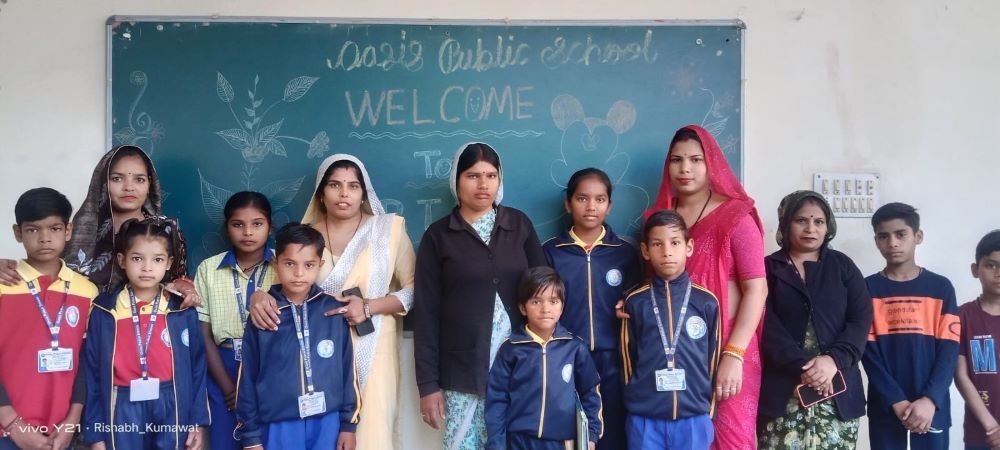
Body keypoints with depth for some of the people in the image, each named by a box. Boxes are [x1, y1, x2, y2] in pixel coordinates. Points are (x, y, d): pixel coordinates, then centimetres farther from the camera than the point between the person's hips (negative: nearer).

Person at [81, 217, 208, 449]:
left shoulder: (184, 312, 1)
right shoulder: (103, 312, -1)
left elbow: (197, 367, 4)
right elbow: (92, 372, 1)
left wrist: (198, 421, 1)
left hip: (172, 412, 0)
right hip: (123, 413, 0)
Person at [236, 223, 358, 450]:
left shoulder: (334, 310, -2)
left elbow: (347, 369, 4)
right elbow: (247, 378, 1)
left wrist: (348, 424, 6)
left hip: (327, 425, 1)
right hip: (278, 428, -1)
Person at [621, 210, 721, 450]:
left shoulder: (707, 301, 0)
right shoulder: (635, 302, 0)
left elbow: (713, 361, 6)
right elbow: (627, 358, 8)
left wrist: (708, 412, 8)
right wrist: (637, 399, 10)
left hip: (694, 419, 0)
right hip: (645, 419, 0)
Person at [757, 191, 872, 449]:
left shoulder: (843, 266, 13)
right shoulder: (768, 268, 6)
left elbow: (861, 319, 3)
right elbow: (767, 326, -5)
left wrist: (834, 359, -13)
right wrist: (802, 365, -17)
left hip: (837, 391, 2)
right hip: (783, 392, -2)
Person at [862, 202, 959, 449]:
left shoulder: (941, 287, 5)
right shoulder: (867, 288, 3)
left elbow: (949, 349, -1)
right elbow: (868, 351, -3)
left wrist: (930, 399, -14)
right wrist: (896, 401, -13)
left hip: (932, 406, 1)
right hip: (885, 407, 0)